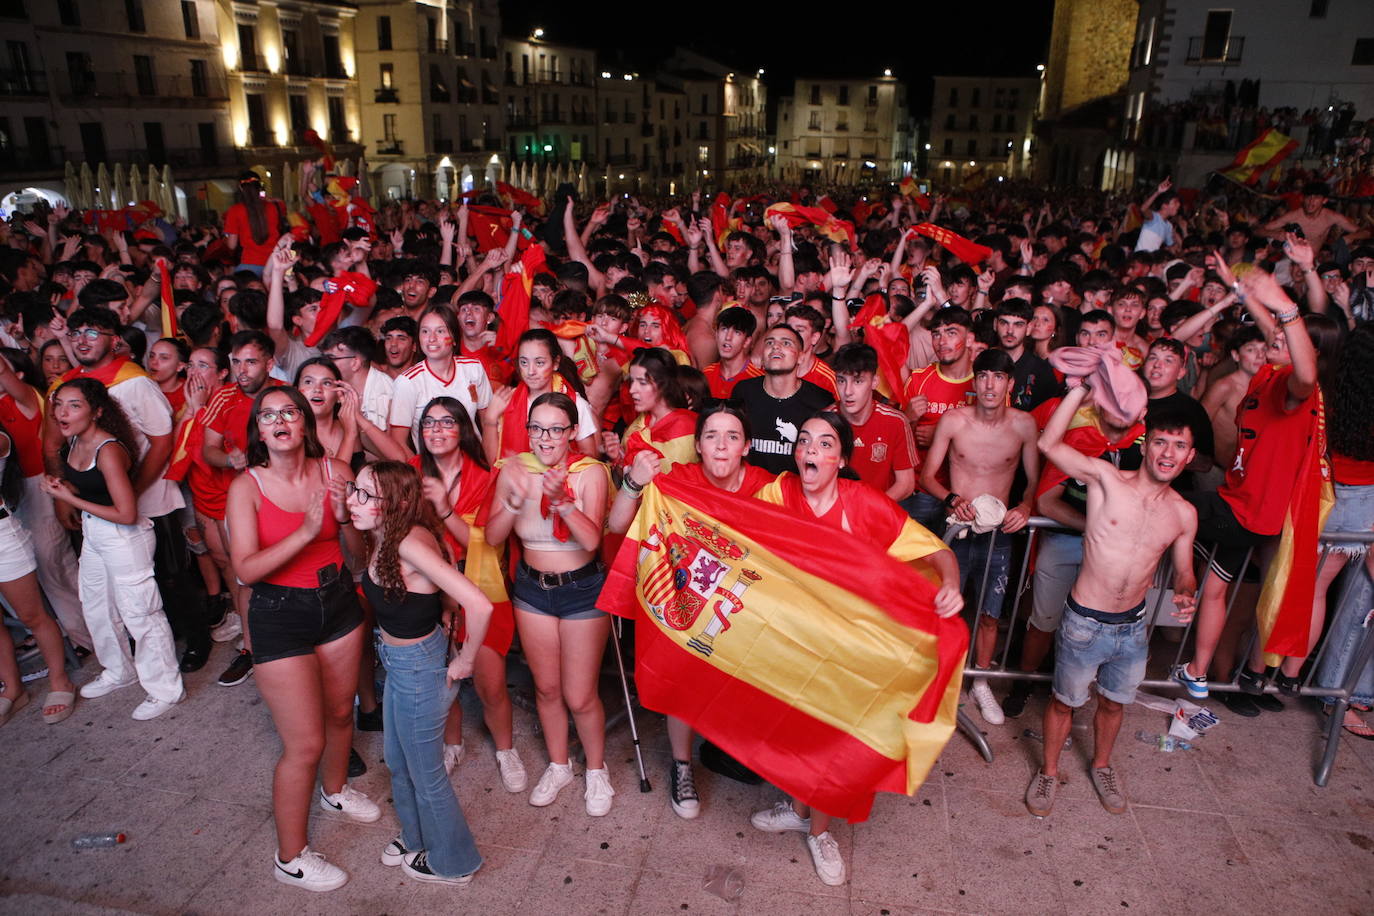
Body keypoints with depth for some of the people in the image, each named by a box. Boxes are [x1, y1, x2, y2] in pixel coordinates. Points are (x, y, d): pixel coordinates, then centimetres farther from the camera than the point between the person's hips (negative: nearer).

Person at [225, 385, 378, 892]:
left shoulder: (335, 471, -6)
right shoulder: (246, 486, -13)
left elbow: (362, 549, -3)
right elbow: (246, 569, -20)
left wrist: (345, 515, -23)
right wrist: (307, 531, -31)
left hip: (337, 603, 4)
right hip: (280, 616, -4)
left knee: (340, 712, 23)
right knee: (305, 745, 0)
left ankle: (335, 790, 53)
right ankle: (290, 858, 21)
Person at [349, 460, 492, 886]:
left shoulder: (409, 543, -31)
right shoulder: (383, 539, -5)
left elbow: (478, 604, -36)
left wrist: (464, 661, -23)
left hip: (421, 667, -9)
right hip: (398, 662, 9)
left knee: (425, 772, 13)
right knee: (398, 763, 26)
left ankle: (452, 863, 37)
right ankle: (418, 839, 51)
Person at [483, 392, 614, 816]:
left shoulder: (590, 472, -17)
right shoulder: (515, 469, -8)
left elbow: (591, 539, -26)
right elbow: (493, 536, -9)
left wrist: (562, 500, -40)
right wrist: (515, 500, -26)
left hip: (583, 590, -3)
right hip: (532, 589, 3)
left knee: (580, 696, 3)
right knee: (547, 687, 17)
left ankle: (597, 770, 30)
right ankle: (558, 766, 40)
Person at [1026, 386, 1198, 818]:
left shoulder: (1184, 514, -2)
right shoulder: (1106, 479, -15)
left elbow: (1184, 572, 10)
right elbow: (1049, 443, -25)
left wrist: (1185, 596, -13)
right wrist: (1080, 388, -31)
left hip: (1133, 627, 4)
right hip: (1084, 622, -4)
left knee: (1114, 702, 24)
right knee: (1065, 701, 14)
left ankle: (1102, 765, 51)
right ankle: (1049, 772, 38)